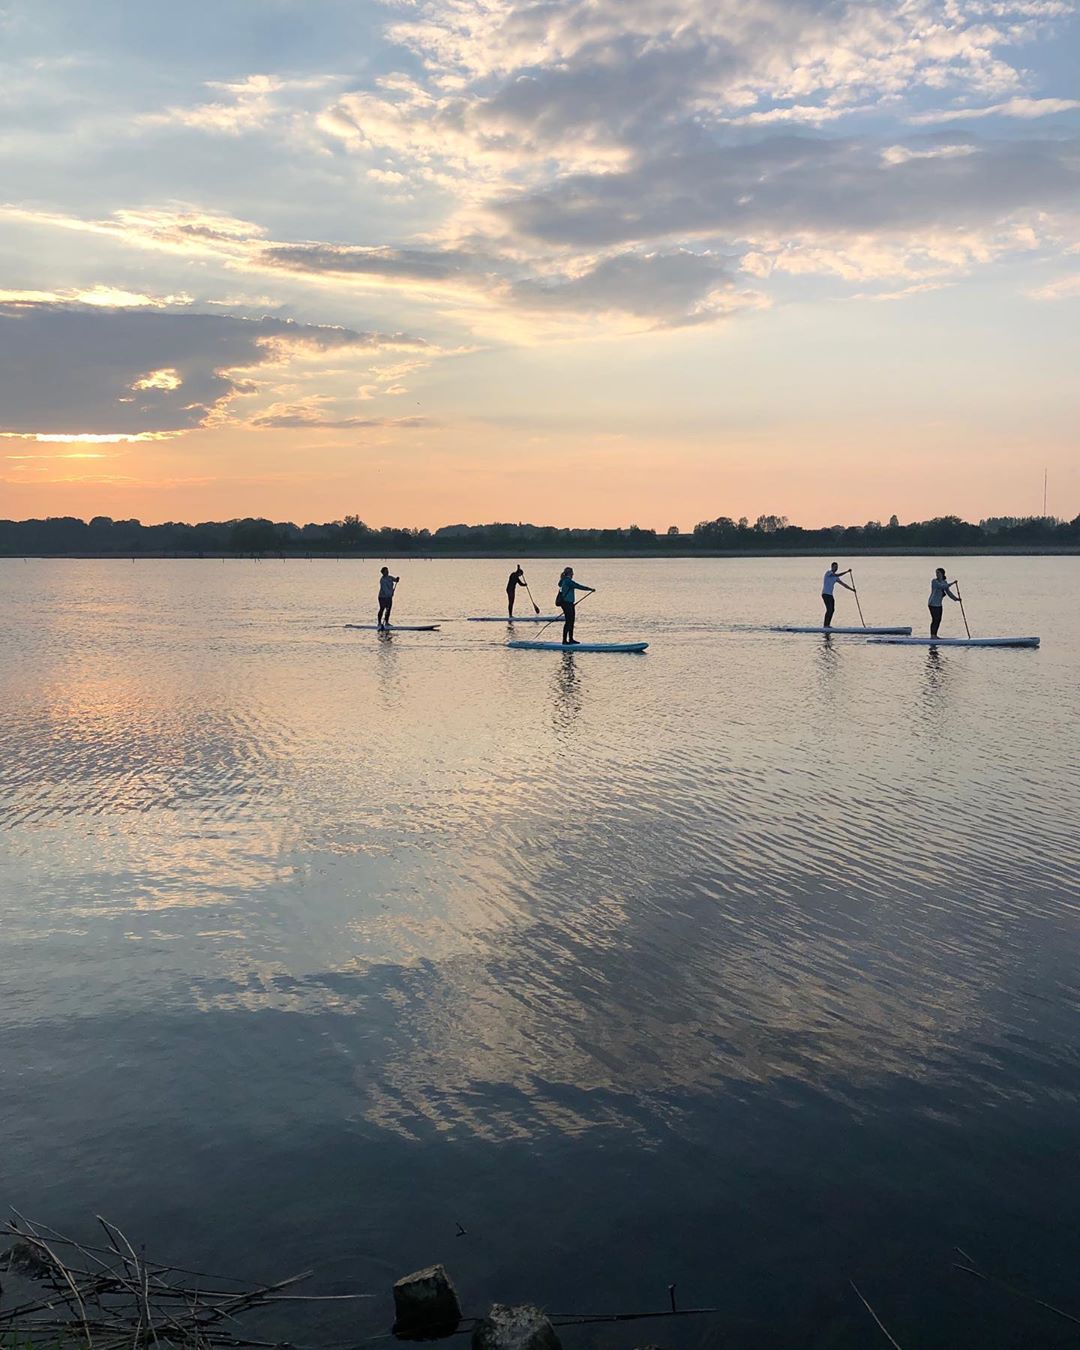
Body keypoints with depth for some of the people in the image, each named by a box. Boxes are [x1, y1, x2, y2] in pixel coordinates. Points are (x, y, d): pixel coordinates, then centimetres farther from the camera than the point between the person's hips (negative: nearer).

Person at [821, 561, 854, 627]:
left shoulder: (835, 577, 17)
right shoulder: (828, 572, -9)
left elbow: (843, 584, 19)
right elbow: (837, 575, -24)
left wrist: (852, 589, 14)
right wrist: (847, 571, -21)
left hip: (830, 595, 9)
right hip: (825, 594, -9)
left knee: (832, 610, 8)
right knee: (829, 609, -15)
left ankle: (828, 624, 14)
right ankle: (825, 625, -14)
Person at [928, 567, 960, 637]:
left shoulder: (944, 582, 10)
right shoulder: (934, 581, -11)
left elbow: (948, 592, 8)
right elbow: (941, 586, -25)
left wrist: (956, 598, -2)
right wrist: (951, 584, -23)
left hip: (939, 604, 7)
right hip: (933, 604, -7)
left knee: (938, 620, 7)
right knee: (935, 619, -11)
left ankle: (935, 635, 15)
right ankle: (932, 635, -7)